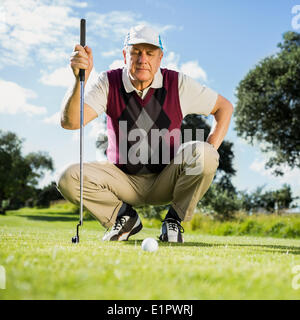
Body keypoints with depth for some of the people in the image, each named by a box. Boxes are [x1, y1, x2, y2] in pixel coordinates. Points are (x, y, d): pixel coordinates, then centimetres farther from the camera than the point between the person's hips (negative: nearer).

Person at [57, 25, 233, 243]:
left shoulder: (178, 84, -8)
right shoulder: (109, 83, -8)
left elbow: (225, 107, 3)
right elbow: (70, 122, -21)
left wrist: (209, 152, -11)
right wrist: (80, 80, -38)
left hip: (165, 182, 0)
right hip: (123, 181, 1)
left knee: (201, 153, -30)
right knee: (69, 178, -23)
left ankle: (174, 218, -5)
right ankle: (125, 217, 3)